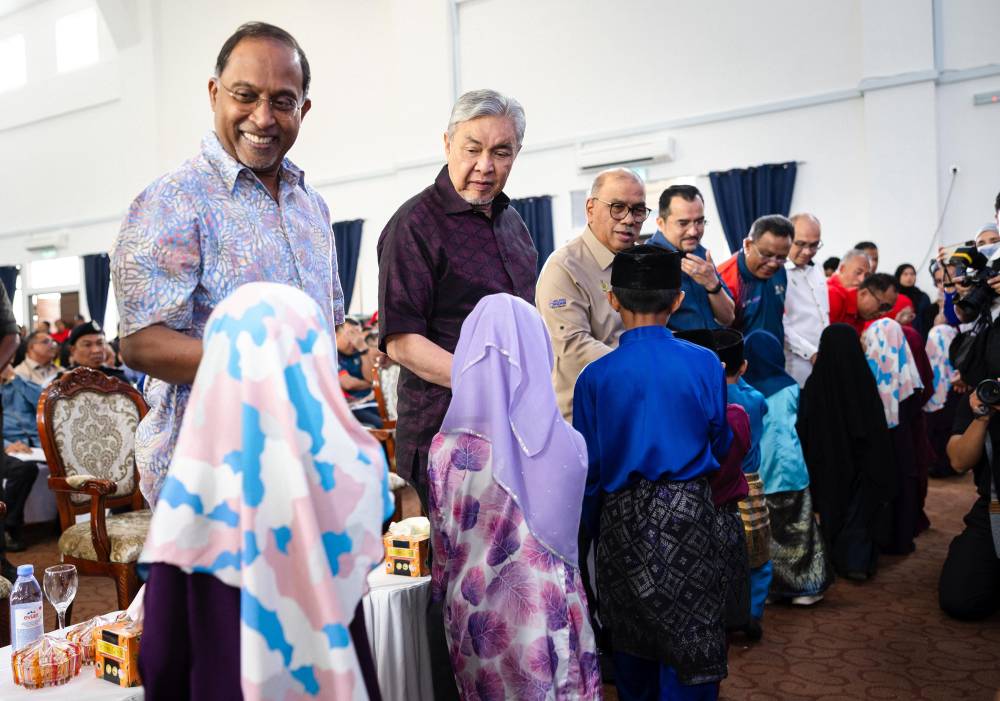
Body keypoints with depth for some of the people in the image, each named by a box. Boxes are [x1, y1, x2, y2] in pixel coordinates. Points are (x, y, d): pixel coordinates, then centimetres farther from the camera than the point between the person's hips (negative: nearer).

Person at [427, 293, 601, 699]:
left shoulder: (447, 449, -14)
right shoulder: (569, 444, -13)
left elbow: (443, 542, -3)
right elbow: (570, 532, 3)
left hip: (478, 612, 1)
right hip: (548, 607, 0)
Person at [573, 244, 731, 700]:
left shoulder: (595, 377, -9)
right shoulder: (705, 364, -8)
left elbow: (588, 469, -2)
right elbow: (720, 444, 4)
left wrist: (594, 527, 13)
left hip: (623, 517, 1)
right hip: (689, 509, 0)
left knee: (631, 637, 18)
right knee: (691, 637, 9)